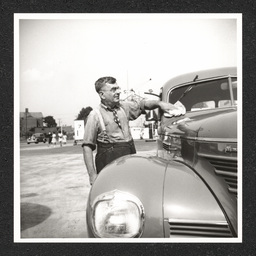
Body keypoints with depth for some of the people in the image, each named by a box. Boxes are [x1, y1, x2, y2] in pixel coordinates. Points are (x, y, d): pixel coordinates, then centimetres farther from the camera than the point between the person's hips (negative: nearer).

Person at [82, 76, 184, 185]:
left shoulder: (123, 106, 10)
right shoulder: (95, 115, -6)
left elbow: (142, 104, 23)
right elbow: (87, 146, -8)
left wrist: (159, 103, 2)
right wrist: (92, 174, -13)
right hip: (109, 162, -5)